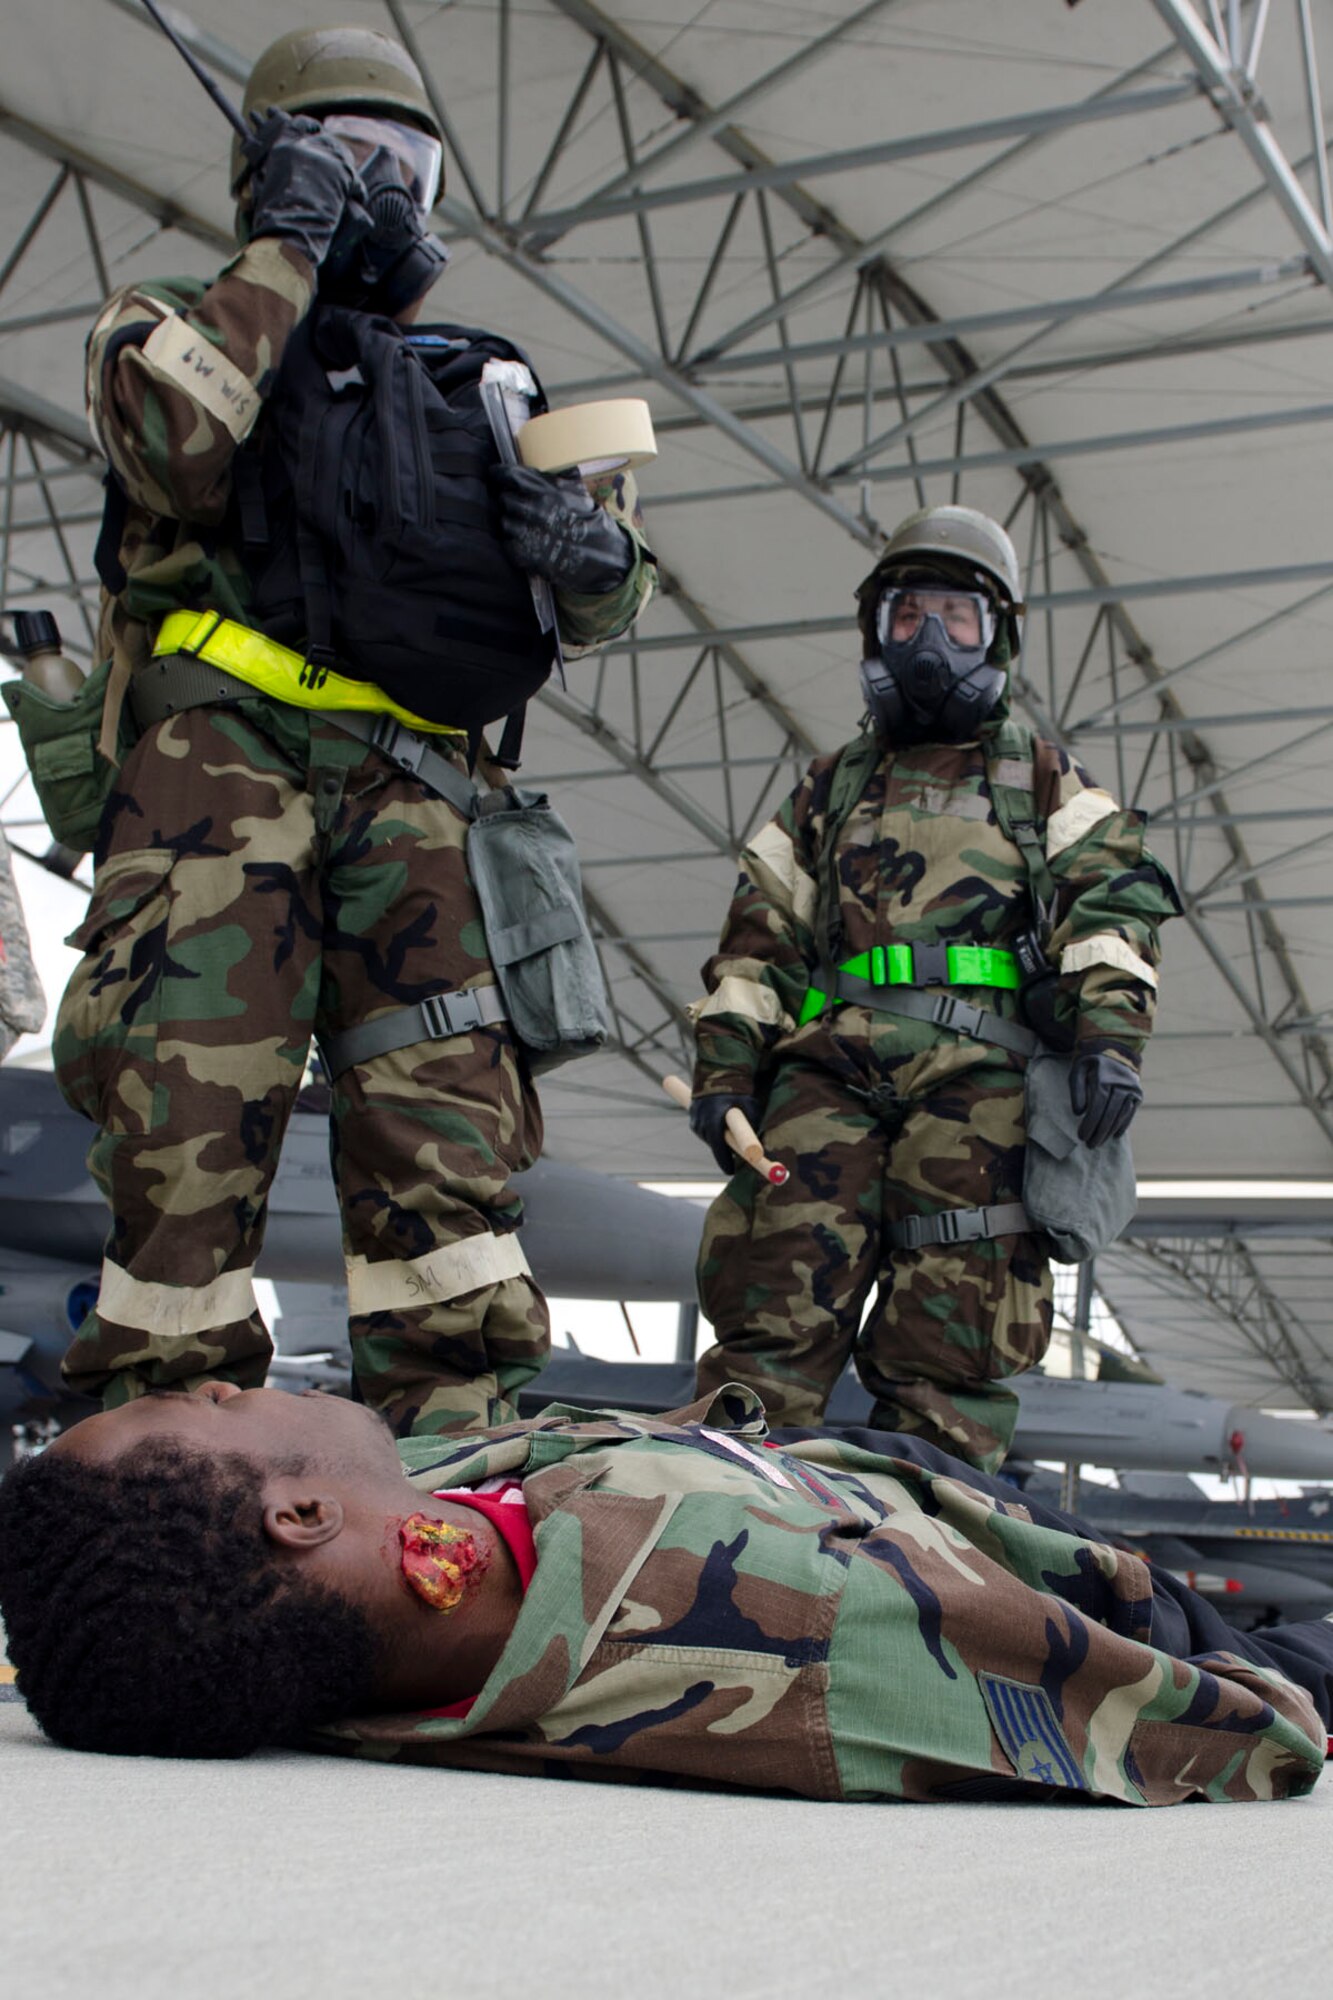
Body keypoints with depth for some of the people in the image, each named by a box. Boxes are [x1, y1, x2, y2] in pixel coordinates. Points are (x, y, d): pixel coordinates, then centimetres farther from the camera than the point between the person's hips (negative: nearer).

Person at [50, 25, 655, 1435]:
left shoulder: (475, 384, 28)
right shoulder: (182, 324, 19)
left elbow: (596, 613, 23)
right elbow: (171, 436, -7)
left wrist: (596, 553, -2)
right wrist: (285, 251, 1)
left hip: (410, 787, 3)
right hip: (223, 756, -3)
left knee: (445, 1110, -7)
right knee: (188, 1105, -13)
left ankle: (460, 1440, -8)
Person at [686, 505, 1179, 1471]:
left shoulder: (1045, 780, 23)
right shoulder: (830, 787, 30)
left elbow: (1109, 900, 7)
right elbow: (760, 937, 22)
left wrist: (1111, 1032, -12)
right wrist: (725, 1066, 6)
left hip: (976, 1067, -2)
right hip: (828, 1060, 2)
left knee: (950, 1340, -11)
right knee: (780, 1291, -13)